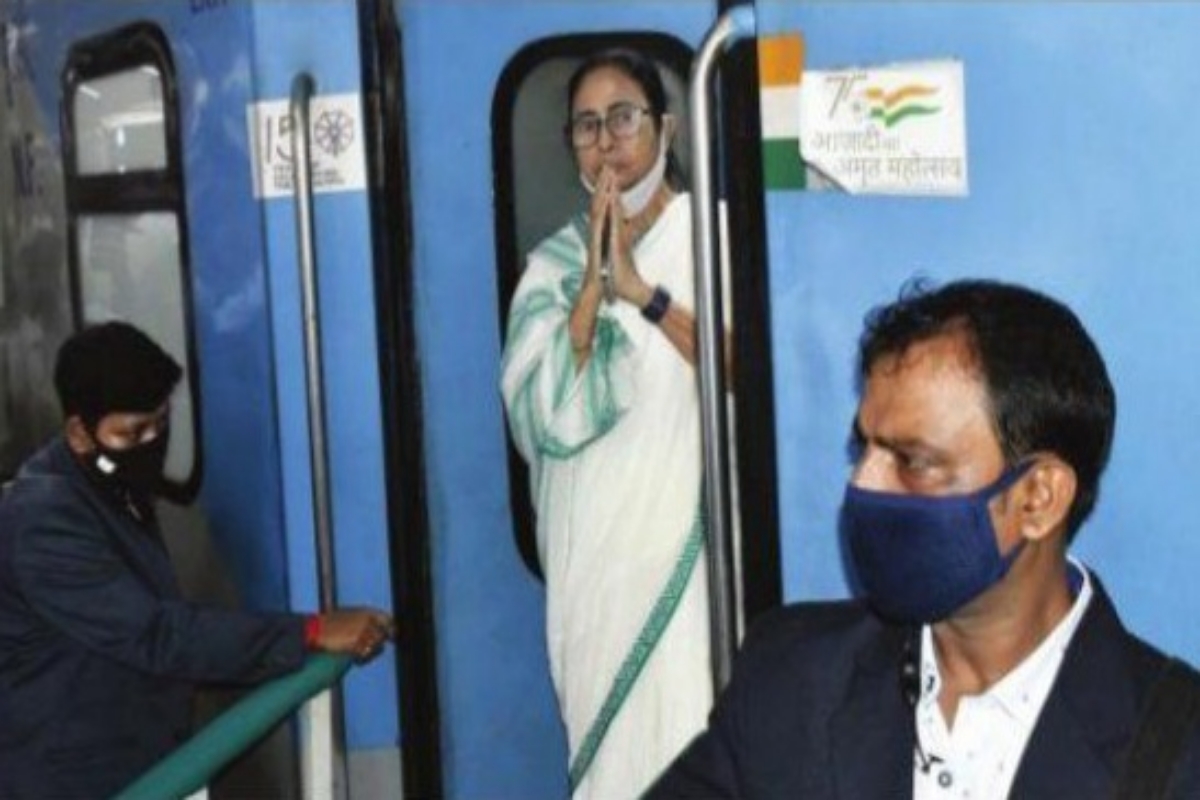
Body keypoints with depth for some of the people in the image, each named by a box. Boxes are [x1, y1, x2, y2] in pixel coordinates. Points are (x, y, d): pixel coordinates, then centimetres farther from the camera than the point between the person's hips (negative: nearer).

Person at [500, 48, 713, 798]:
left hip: (693, 540, -3)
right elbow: (544, 416, -6)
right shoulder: (556, 263, 6)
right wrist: (595, 281, -12)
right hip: (596, 548, 3)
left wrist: (643, 292, -18)